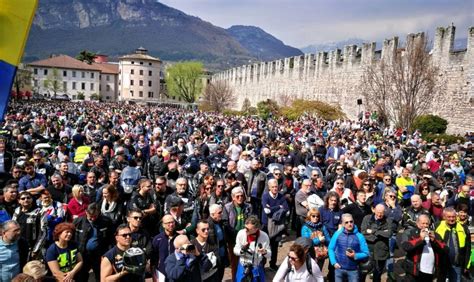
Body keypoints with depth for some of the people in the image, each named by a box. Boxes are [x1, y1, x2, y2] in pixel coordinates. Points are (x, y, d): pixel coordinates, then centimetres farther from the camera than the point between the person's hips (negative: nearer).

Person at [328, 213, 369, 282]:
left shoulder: (359, 236, -7)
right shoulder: (337, 234, -5)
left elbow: (366, 254, -4)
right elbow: (331, 248, 2)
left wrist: (355, 256, -20)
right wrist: (334, 262, -7)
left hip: (353, 270, -1)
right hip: (339, 268, 1)